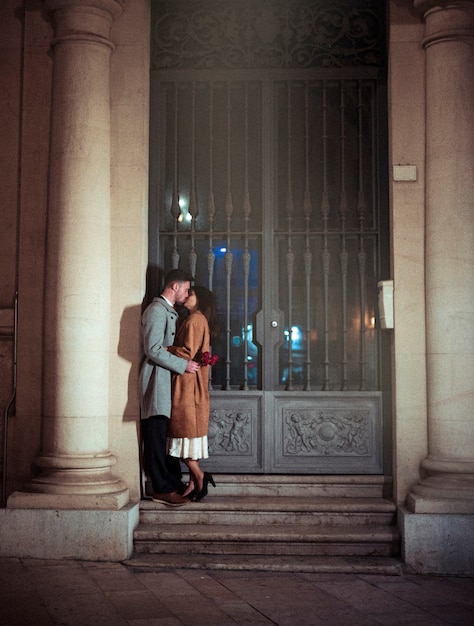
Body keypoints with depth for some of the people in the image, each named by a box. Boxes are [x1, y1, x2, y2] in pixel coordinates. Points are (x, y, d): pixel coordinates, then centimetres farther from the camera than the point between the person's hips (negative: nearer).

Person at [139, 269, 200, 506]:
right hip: (156, 379, -10)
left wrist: (189, 361, 12)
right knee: (157, 436, -6)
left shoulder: (170, 312, 20)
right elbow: (154, 350, -20)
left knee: (167, 435, 11)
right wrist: (184, 365, -16)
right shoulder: (156, 310, -12)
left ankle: (174, 484, 16)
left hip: (167, 380, 10)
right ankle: (162, 489, -3)